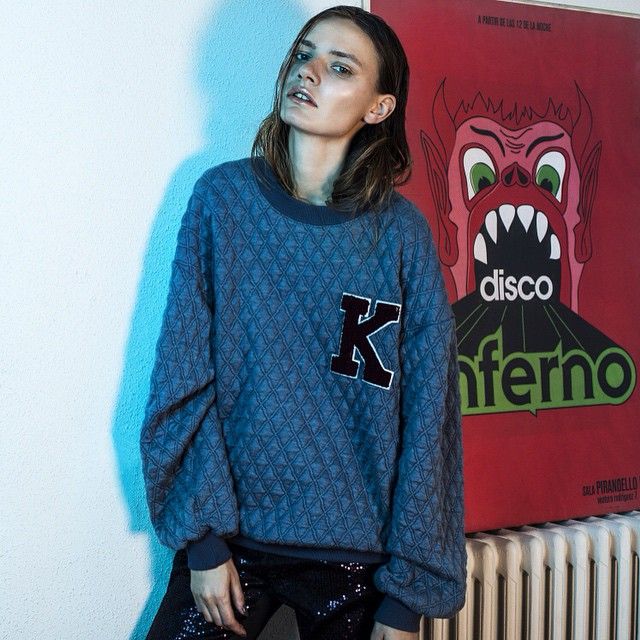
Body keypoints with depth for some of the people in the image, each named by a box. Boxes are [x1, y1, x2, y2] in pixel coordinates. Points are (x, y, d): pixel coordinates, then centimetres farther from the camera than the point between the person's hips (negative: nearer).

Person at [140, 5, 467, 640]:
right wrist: (202, 537, -9)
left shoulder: (402, 232, -7)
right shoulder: (223, 197, -5)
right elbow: (184, 378, -5)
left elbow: (425, 416, -5)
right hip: (231, 538, 1)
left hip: (362, 553, 0)